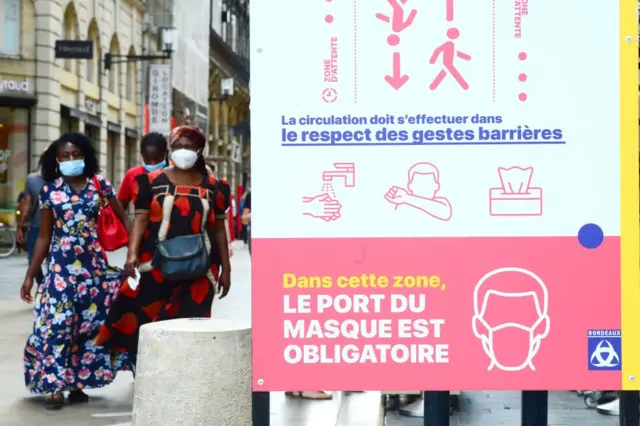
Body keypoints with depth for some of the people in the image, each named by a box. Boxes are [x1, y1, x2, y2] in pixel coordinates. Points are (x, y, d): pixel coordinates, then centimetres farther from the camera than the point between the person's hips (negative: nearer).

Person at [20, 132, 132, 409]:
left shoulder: (98, 184, 1)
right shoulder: (50, 190, 1)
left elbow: (123, 218, 4)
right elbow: (44, 236, 6)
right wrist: (30, 275, 3)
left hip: (93, 263, 1)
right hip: (61, 265, -1)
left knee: (91, 321, 4)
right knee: (57, 322, -7)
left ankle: (77, 381, 15)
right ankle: (53, 384, 0)